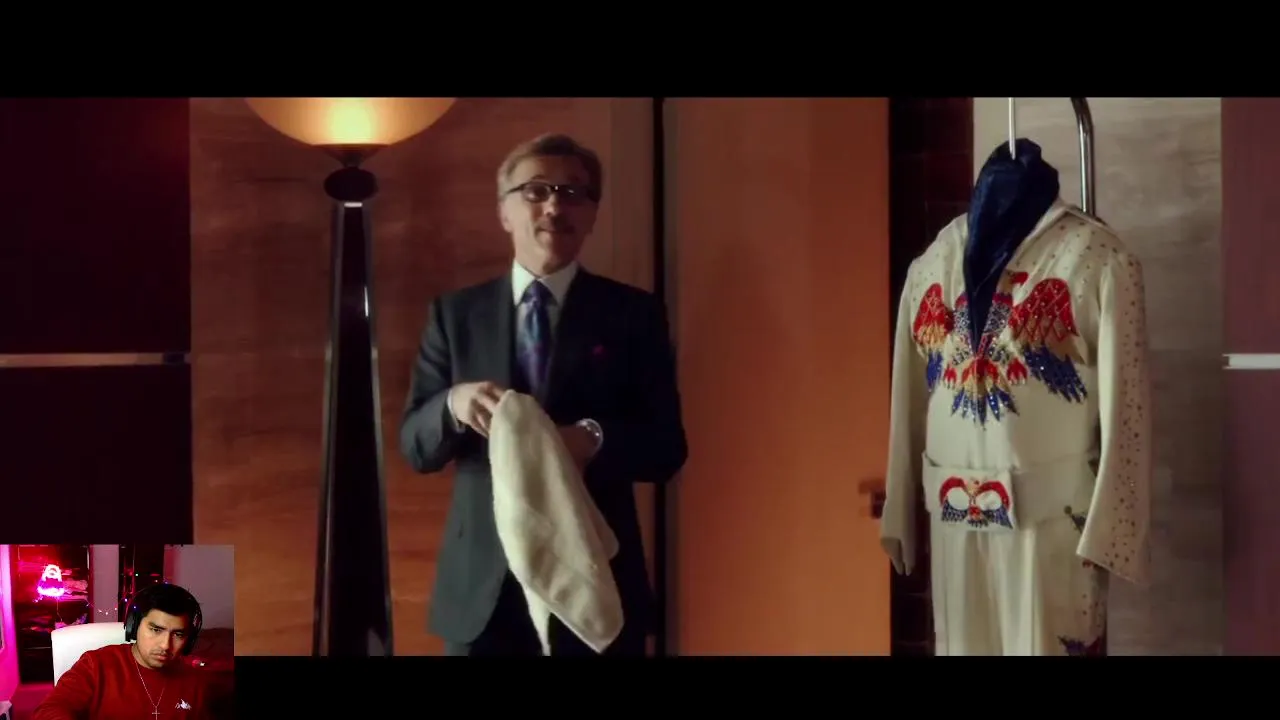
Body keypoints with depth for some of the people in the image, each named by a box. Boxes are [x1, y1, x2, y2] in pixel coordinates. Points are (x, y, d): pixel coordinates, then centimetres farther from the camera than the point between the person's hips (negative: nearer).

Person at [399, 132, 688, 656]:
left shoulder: (633, 313, 4)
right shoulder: (455, 313, 8)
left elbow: (667, 450, 0)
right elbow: (414, 447, 6)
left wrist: (595, 440, -21)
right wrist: (452, 405, -16)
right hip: (482, 583, 1)